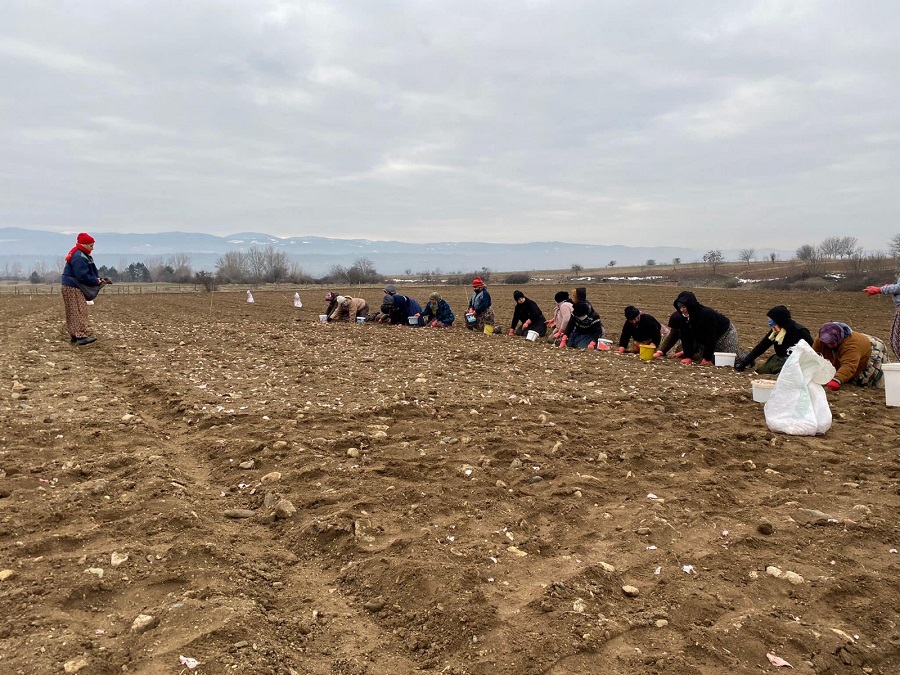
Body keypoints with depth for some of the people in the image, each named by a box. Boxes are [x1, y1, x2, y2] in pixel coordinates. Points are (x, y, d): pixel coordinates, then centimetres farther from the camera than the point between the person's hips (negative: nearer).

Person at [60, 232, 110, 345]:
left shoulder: (83, 255, 16)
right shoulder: (78, 257, -18)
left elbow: (92, 271, 14)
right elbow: (82, 276, -24)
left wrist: (99, 278, -2)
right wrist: (96, 281, -16)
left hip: (74, 287, 11)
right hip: (72, 288, -11)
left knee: (74, 313, 12)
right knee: (80, 311, -15)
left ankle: (74, 335, 16)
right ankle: (81, 335, -19)